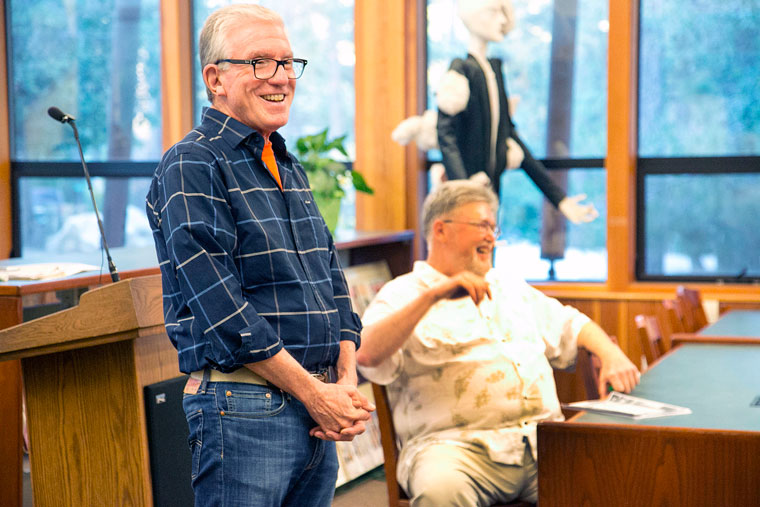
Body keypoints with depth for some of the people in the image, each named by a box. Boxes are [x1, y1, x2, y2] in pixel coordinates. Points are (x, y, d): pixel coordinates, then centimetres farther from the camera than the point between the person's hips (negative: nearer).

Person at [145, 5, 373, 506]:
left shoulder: (291, 168, 18)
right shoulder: (191, 169, -9)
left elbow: (333, 280, 17)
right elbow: (222, 307, -17)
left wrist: (347, 381, 2)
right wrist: (315, 394, -14)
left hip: (318, 409, 8)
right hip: (243, 409, -8)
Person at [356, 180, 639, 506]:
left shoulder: (508, 285, 29)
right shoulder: (402, 295, 7)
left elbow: (570, 325, 34)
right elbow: (367, 355, -12)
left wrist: (612, 355, 13)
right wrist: (432, 295, -18)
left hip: (543, 441, 5)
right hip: (458, 445, -5)